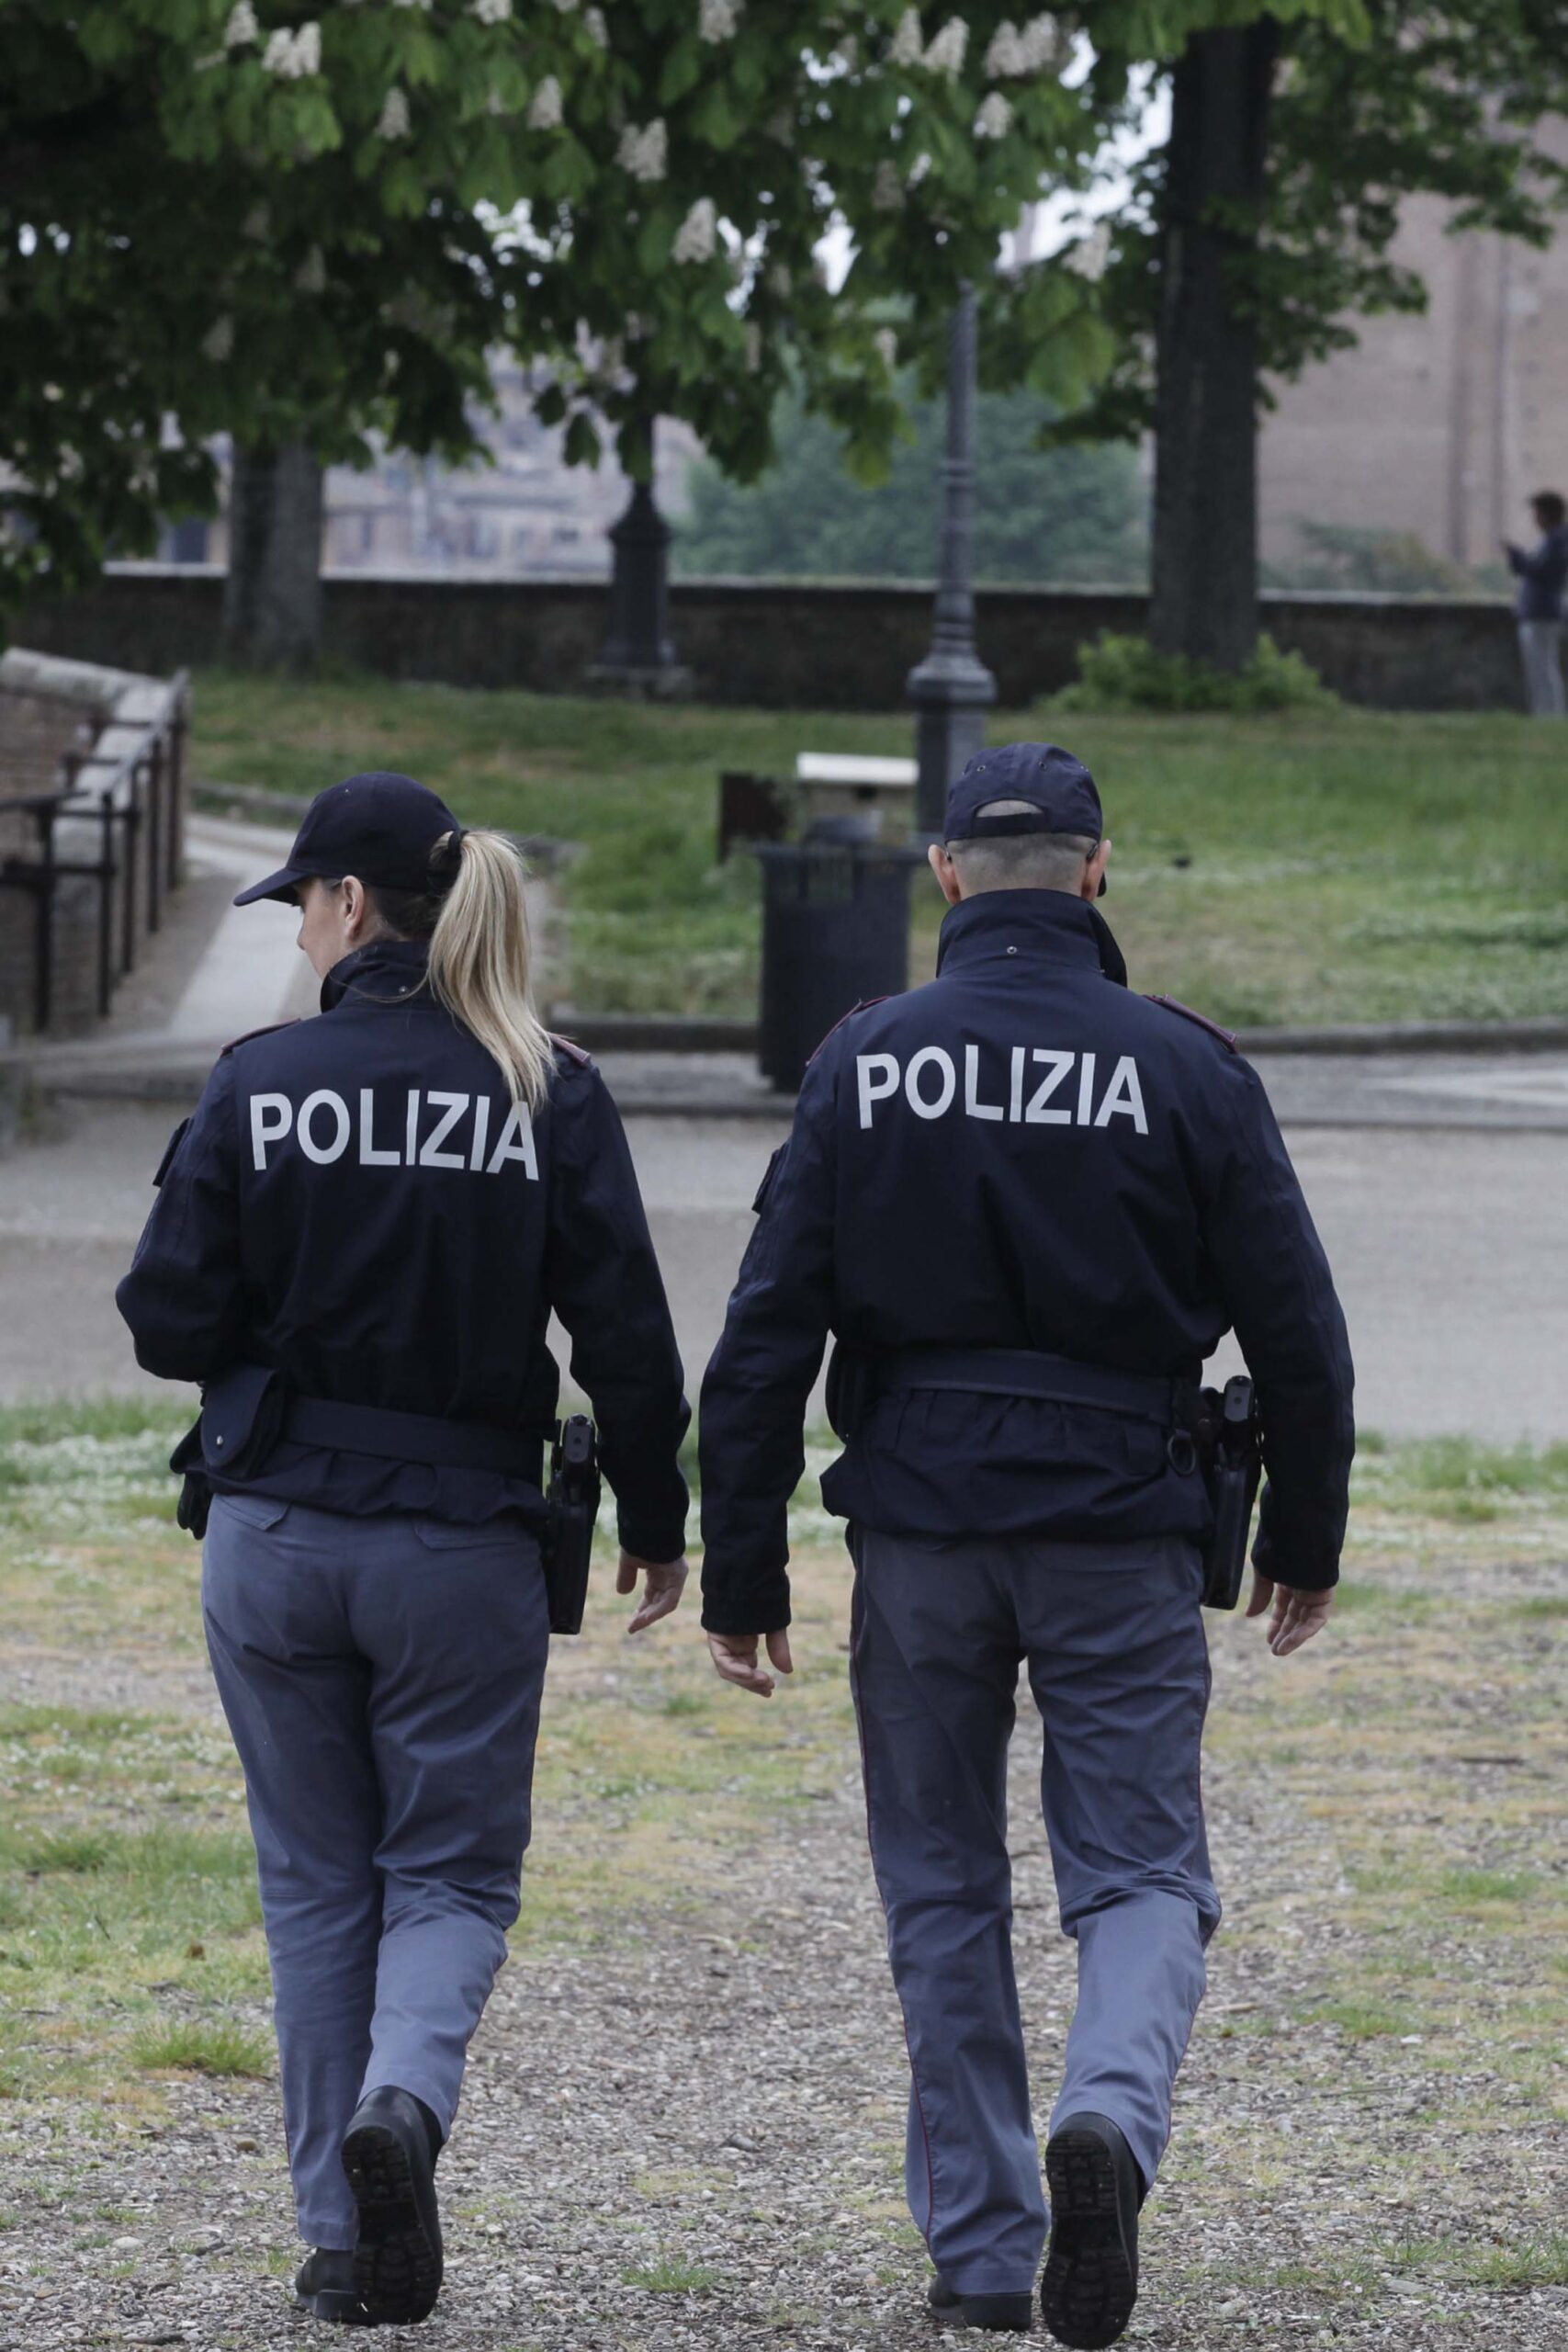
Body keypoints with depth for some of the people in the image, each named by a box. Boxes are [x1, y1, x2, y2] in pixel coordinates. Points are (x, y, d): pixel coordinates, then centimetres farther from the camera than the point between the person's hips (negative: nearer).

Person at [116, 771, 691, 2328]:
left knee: (318, 1880, 12)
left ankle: (340, 2239, 11)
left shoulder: (261, 1083, -6)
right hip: (464, 1541, 0)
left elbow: (169, 1322, -6)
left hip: (273, 1537, 0)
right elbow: (624, 1334, -5)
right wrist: (656, 1521, 8)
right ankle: (405, 2098, -18)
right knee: (452, 1868, 12)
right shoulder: (548, 1094, -5)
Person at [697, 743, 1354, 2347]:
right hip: (1119, 1535, -1)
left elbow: (765, 1339, -2)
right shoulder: (1183, 1069, -4)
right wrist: (1304, 1541, 14)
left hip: (918, 1534, 1)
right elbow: (1295, 1331, 0)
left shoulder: (864, 1065, -1)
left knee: (944, 1894, 13)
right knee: (1140, 1872, 5)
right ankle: (1111, 2116, -24)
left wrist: (742, 1575, 4)